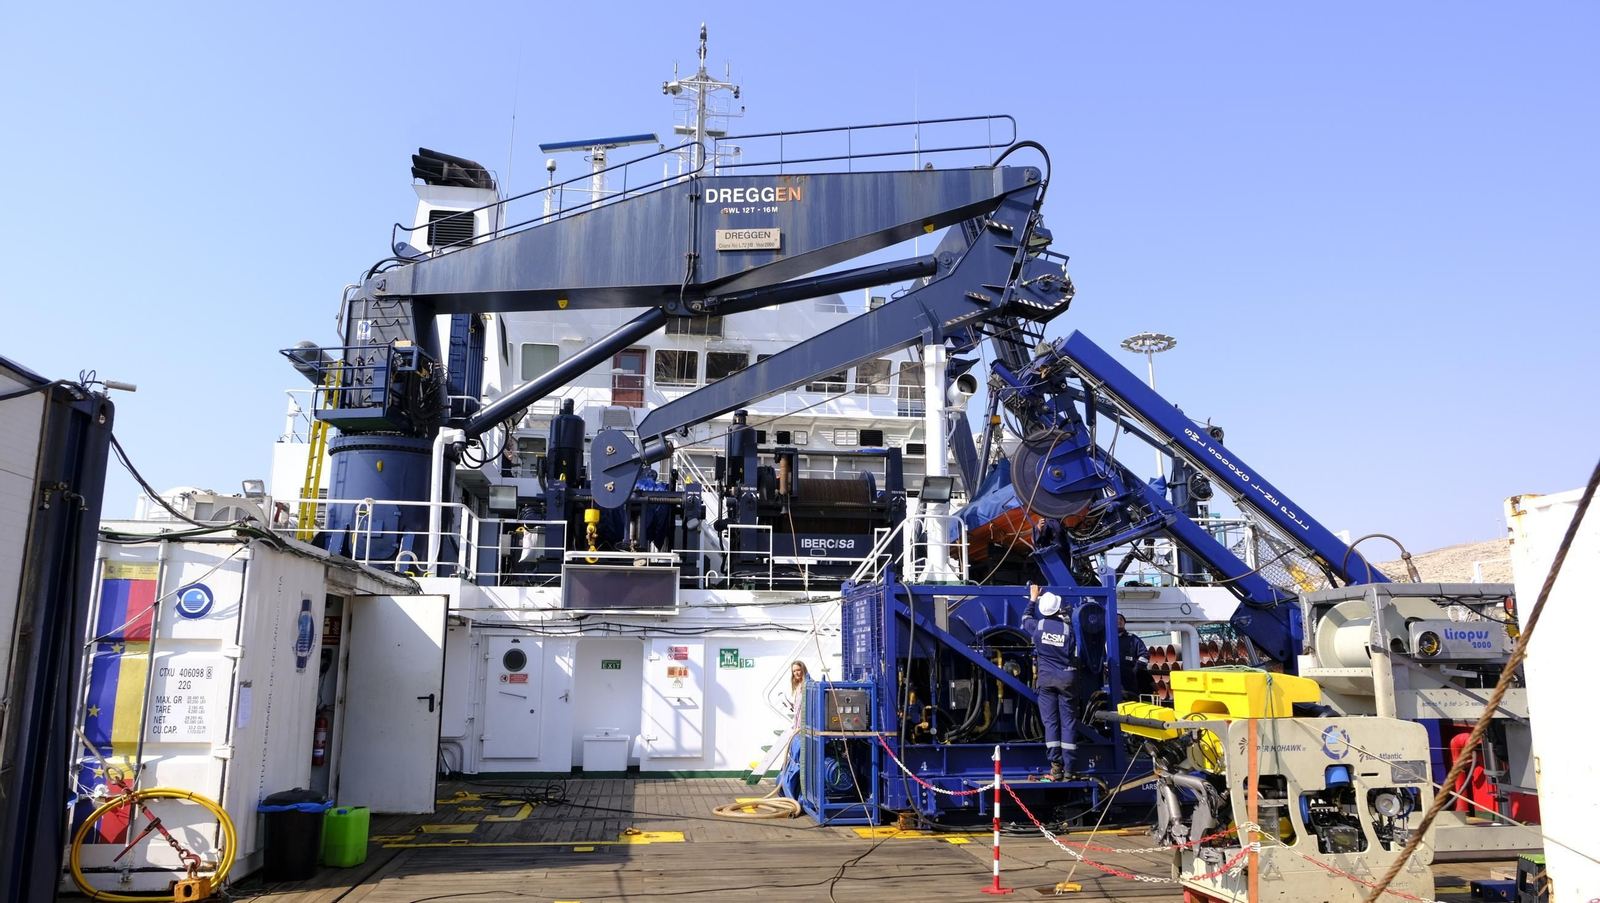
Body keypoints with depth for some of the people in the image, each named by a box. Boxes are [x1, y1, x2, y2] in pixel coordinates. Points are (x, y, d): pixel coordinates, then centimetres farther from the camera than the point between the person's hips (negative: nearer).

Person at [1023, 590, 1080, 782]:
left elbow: (1026, 619, 18)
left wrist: (1032, 600, 27)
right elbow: (1072, 654, -3)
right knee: (1068, 722, 1)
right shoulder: (1067, 628, -9)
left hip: (1046, 678, 1)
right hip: (1067, 678, -1)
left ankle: (1056, 766, -5)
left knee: (1050, 721, 3)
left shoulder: (1038, 626, -5)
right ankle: (1070, 768, 1)